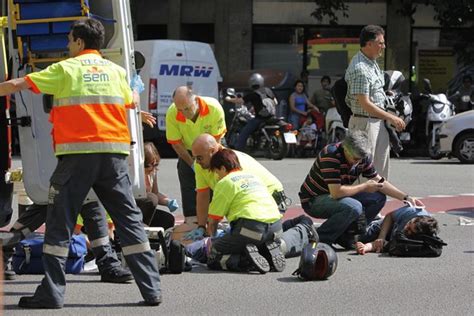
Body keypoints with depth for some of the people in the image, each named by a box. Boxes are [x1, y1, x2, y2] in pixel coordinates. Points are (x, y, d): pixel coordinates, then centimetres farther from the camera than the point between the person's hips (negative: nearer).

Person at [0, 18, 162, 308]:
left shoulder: (65, 69, 4)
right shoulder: (117, 71, 14)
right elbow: (130, 105, 25)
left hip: (77, 155, -3)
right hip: (114, 153, 3)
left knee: (60, 222, 4)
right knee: (130, 219, 8)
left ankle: (52, 293, 0)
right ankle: (152, 289, 6)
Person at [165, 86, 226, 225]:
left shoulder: (214, 108, -33)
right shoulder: (172, 114, -30)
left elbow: (215, 139, -21)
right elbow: (176, 143, -18)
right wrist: (193, 164, -16)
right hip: (187, 152, 1)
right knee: (189, 187, -9)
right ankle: (192, 222, -6)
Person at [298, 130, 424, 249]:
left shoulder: (363, 157, -4)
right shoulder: (330, 156, -29)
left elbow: (379, 181, 8)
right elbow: (336, 192, -34)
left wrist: (406, 197, 1)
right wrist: (365, 187, -21)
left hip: (336, 195, 8)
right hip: (313, 200, -8)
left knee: (378, 198, -2)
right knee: (354, 208, -34)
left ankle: (345, 237, -1)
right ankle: (319, 239, -19)